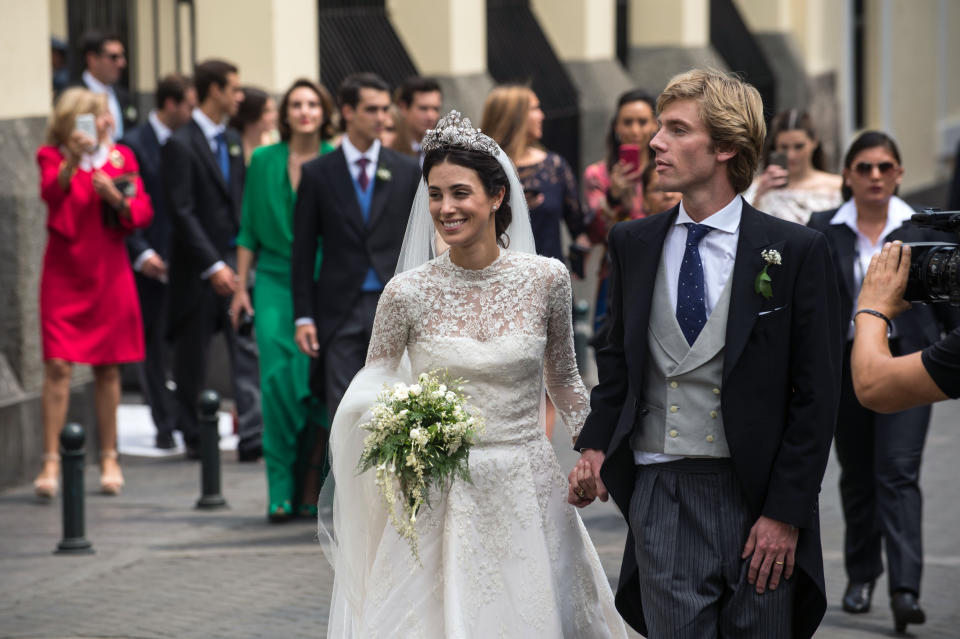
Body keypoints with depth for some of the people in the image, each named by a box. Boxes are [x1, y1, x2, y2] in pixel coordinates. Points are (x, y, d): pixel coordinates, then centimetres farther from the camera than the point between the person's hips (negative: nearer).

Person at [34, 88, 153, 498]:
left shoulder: (122, 158, 7)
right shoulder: (52, 156, -1)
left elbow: (144, 213, 3)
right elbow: (51, 191, -21)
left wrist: (118, 200, -17)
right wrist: (73, 163, -39)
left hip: (110, 275, 3)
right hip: (64, 274, -2)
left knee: (108, 369, 7)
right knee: (58, 366, -9)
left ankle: (109, 459, 16)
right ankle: (51, 462, -7)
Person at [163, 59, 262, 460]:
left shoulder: (232, 141, 13)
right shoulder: (181, 144, -10)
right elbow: (182, 212, -15)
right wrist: (213, 266, -19)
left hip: (234, 259, 6)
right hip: (198, 265, -6)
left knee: (247, 349, -5)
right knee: (192, 353, 6)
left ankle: (251, 435, -9)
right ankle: (194, 437, 18)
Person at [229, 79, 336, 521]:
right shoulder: (263, 161, 6)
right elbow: (248, 230, 10)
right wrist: (240, 287, 6)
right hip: (275, 281, 1)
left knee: (316, 383, -3)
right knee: (277, 380, -9)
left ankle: (312, 486, 8)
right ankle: (281, 490, -5)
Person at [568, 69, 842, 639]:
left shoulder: (797, 251, -4)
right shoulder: (633, 244, 8)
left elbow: (817, 394, -5)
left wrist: (786, 513, -9)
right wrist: (596, 444, 2)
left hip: (757, 496, -2)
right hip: (660, 497, 2)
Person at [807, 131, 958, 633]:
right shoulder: (823, 231, 2)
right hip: (846, 364, 2)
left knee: (899, 473, -12)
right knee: (857, 476, 12)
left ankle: (905, 589, -19)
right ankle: (861, 575, 29)